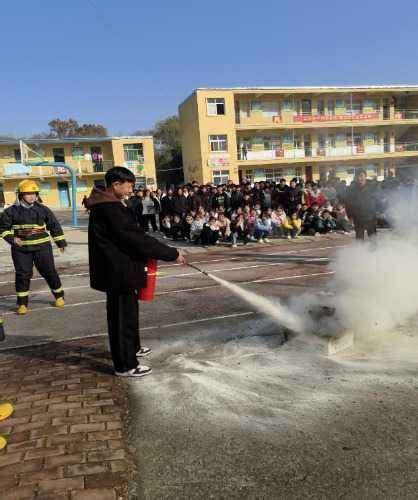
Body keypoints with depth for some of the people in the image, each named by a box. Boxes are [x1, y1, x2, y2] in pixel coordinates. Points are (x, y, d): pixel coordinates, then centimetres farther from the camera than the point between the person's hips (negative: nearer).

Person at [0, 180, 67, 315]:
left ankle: (59, 295, 23)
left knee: (49, 272, 4)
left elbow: (54, 225, 11)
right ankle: (22, 303, 15)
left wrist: (60, 242, 11)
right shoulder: (12, 211, 1)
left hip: (42, 246, 0)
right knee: (23, 275, 2)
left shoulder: (43, 209, 4)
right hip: (21, 249, 0)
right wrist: (12, 238, -10)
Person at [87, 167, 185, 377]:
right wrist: (172, 254, -20)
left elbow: (130, 234, 14)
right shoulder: (110, 208, -22)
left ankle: (132, 348, 43)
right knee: (122, 316, 1)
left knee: (127, 310, 24)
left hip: (117, 268, 10)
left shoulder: (107, 204, 11)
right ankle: (125, 365, 15)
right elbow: (136, 238, -25)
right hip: (118, 271, -10)